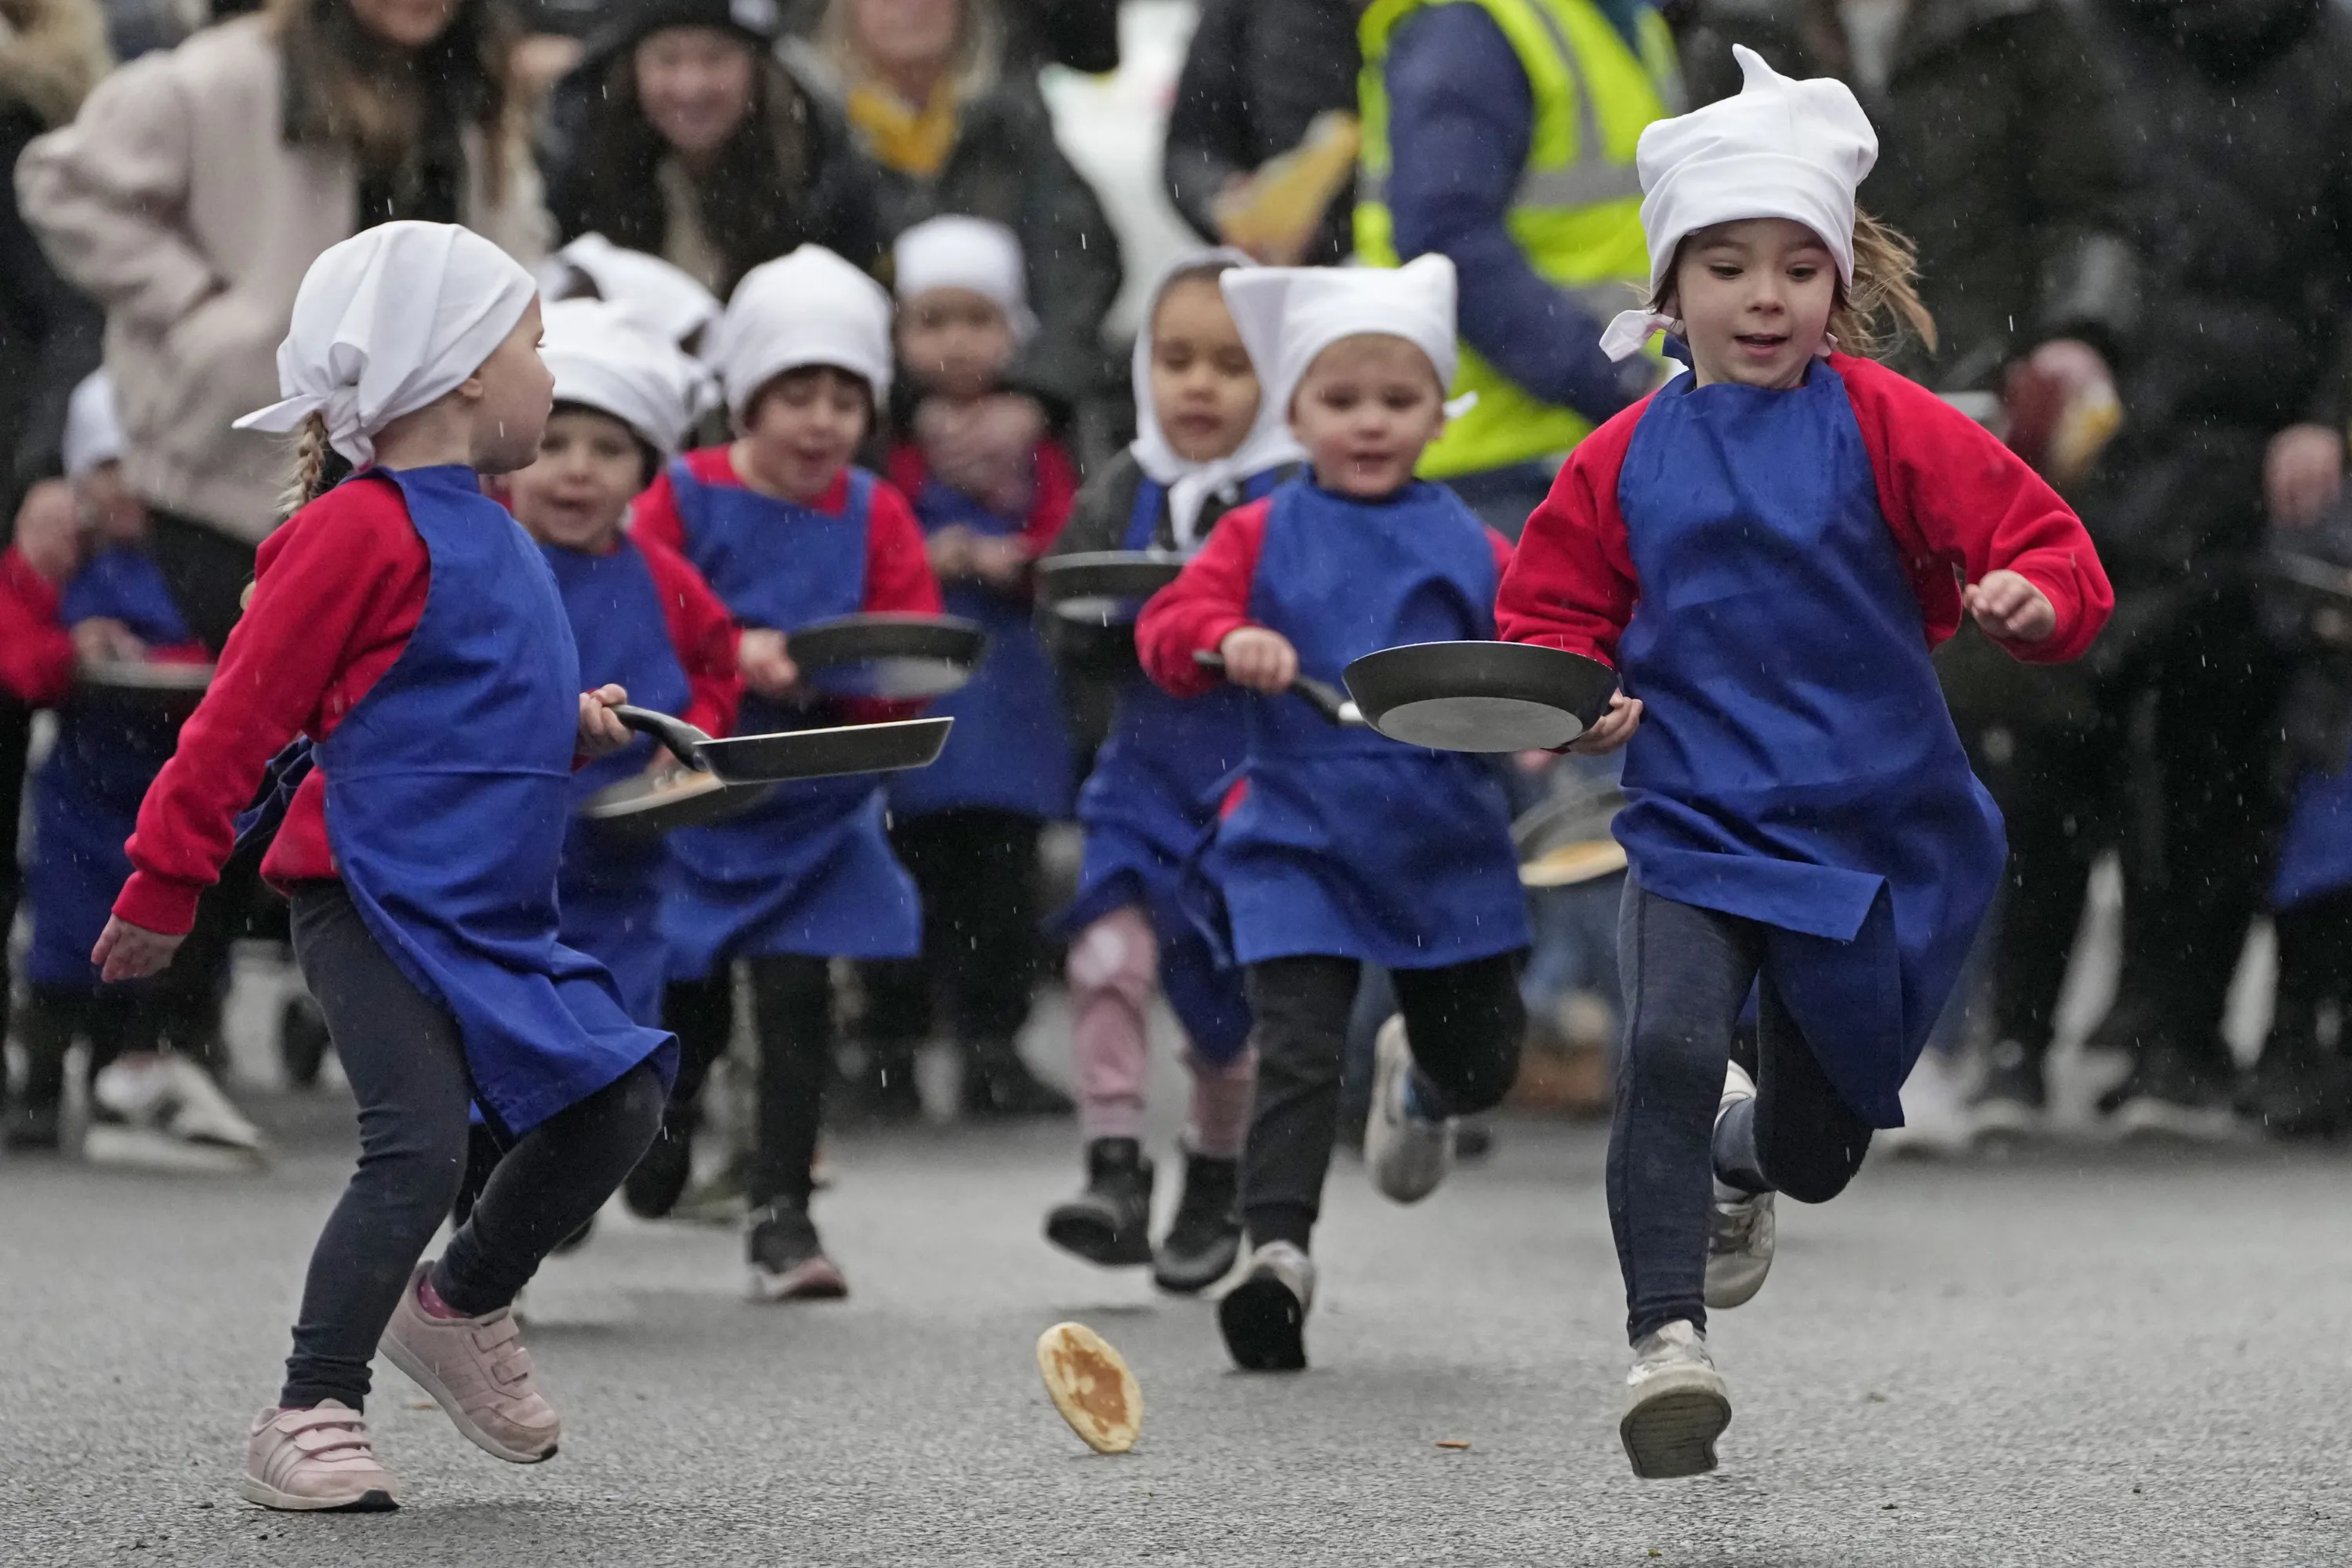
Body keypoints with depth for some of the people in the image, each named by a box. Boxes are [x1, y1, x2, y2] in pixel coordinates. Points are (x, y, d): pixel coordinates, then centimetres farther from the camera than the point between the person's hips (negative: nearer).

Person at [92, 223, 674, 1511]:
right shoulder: (363, 530, -14)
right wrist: (165, 887, -8)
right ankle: (308, 1424, -7)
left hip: (486, 915, 9)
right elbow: (244, 712, -11)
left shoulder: (480, 533, 15)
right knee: (419, 1149, -17)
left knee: (613, 1107, 7)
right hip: (375, 905, -9)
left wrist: (568, 726, 11)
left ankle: (461, 1306, 29)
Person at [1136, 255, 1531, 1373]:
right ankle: (1277, 1256, -14)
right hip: (1299, 848, -2)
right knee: (1298, 1058, -15)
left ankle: (1418, 1083, 50)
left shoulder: (1469, 548, 4)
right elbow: (1168, 627, -8)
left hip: (1450, 850, 3)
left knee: (1484, 1061, 15)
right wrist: (1226, 640, -30)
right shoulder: (1263, 536, 1)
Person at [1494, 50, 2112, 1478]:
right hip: (1697, 826, 0)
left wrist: (2034, 599, -32)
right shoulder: (1626, 461, 1)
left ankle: (1743, 1154, 49)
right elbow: (1553, 612, 12)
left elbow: (2052, 549, -9)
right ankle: (1667, 1337, -19)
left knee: (1813, 1156, 12)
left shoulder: (1888, 428, -6)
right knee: (1668, 1051, -28)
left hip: (1878, 829, 0)